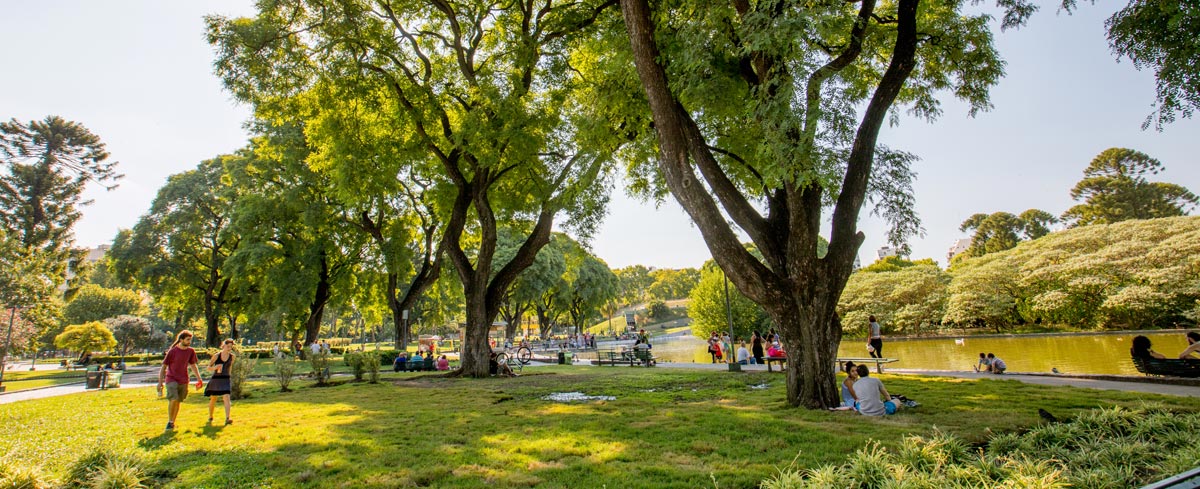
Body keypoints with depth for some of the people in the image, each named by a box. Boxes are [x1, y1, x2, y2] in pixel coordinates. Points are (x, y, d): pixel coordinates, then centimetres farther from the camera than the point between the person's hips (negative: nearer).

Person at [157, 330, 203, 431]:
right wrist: (160, 382, -9)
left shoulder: (191, 351, 2)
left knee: (178, 402, 9)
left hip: (183, 380, 4)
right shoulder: (172, 351, -10)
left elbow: (193, 365, 14)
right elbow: (163, 367, -5)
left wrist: (199, 379, 11)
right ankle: (170, 422, -2)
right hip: (171, 379, -4)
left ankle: (172, 422, 24)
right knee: (173, 399, -19)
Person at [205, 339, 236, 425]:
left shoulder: (232, 356, 1)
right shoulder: (216, 356, -5)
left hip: (226, 379, 0)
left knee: (226, 398, -17)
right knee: (213, 400, 15)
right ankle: (210, 417, 39)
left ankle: (227, 419, -24)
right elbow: (208, 368, 0)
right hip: (216, 379, 0)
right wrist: (214, 367, -20)